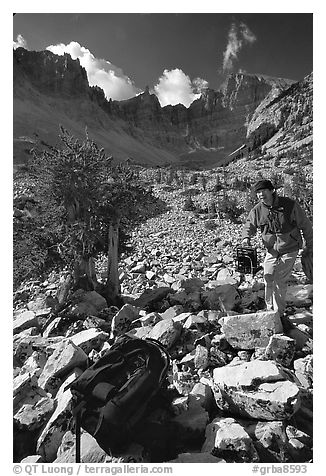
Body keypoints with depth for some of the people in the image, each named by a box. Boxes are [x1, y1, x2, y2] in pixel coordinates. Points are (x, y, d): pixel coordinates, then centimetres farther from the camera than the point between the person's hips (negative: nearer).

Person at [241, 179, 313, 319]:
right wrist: (246, 237, -15)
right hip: (271, 251, 4)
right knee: (268, 280, 6)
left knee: (280, 281, -6)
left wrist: (309, 246, 1)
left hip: (289, 250, -4)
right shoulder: (257, 210, -6)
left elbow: (305, 225, -5)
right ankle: (270, 310, 27)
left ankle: (279, 313, 11)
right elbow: (249, 225, 9)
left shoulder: (289, 205, -15)